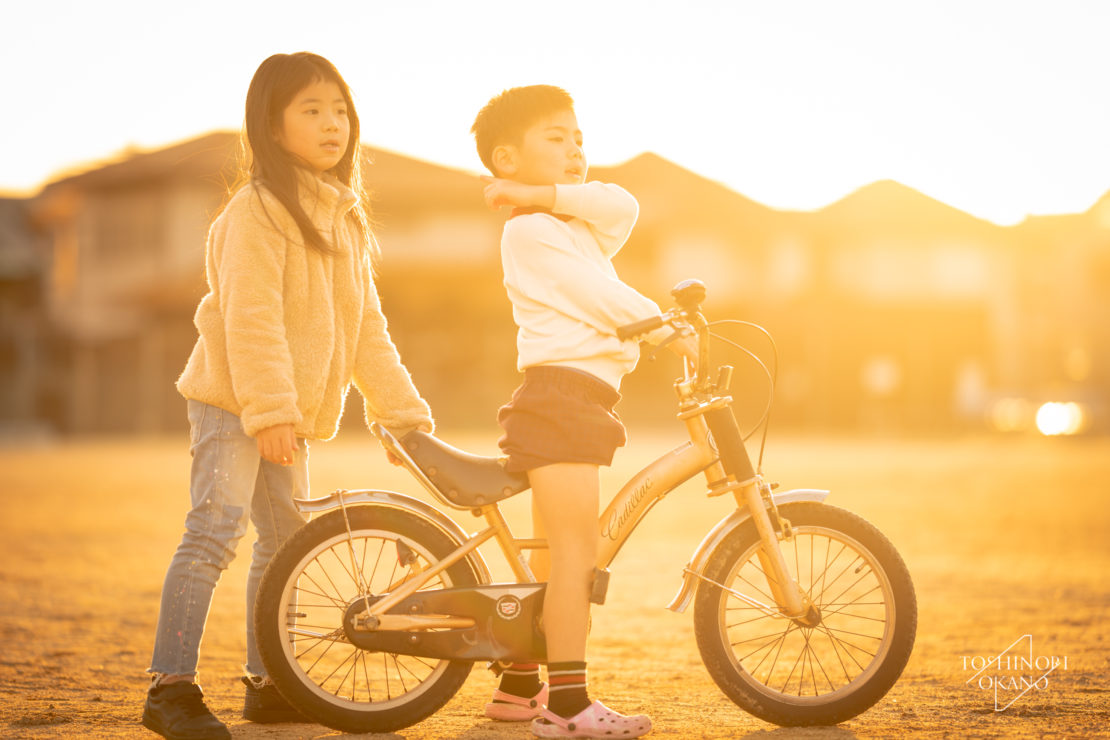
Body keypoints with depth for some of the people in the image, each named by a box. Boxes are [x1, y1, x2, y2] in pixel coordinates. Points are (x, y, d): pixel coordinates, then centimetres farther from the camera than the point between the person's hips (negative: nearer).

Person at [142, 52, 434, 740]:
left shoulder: (345, 218, 15)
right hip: (233, 401, -9)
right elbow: (250, 316, -20)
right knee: (215, 532, -16)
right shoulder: (258, 210, -12)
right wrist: (269, 409, -27)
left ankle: (268, 684, 22)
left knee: (286, 540, 12)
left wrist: (404, 411, 14)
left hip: (292, 412, 9)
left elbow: (366, 327, 18)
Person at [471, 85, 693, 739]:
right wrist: (668, 327, -9)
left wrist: (546, 193, -5)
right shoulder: (530, 231, -5)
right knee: (576, 555, -14)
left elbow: (623, 207, 0)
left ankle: (518, 685, 24)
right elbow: (599, 295, -13)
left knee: (558, 556, 15)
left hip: (581, 398, 10)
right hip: (559, 394, -10)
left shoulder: (575, 228, 22)